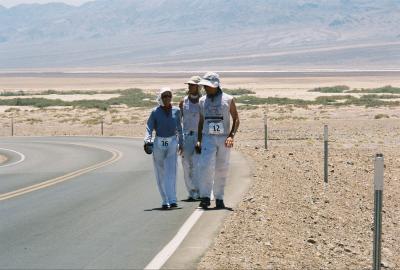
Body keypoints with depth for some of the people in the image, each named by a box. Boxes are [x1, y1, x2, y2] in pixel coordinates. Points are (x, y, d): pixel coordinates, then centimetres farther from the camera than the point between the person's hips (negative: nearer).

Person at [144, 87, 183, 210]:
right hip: (158, 144, 0)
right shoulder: (155, 112, -1)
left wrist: (181, 143, 19)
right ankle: (165, 201, 13)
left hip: (172, 143, 0)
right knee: (160, 174, 4)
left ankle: (172, 200, -21)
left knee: (171, 171, -14)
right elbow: (149, 128, -7)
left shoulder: (176, 111, 5)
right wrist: (147, 141, -23)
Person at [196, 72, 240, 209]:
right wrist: (199, 140, 9)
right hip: (208, 138, 1)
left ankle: (219, 199, 12)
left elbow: (236, 119, 1)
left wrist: (231, 135, -12)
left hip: (224, 139, -1)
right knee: (206, 167, -15)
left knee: (222, 169, 4)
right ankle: (205, 198, -16)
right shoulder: (202, 101, 9)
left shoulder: (228, 100, 0)